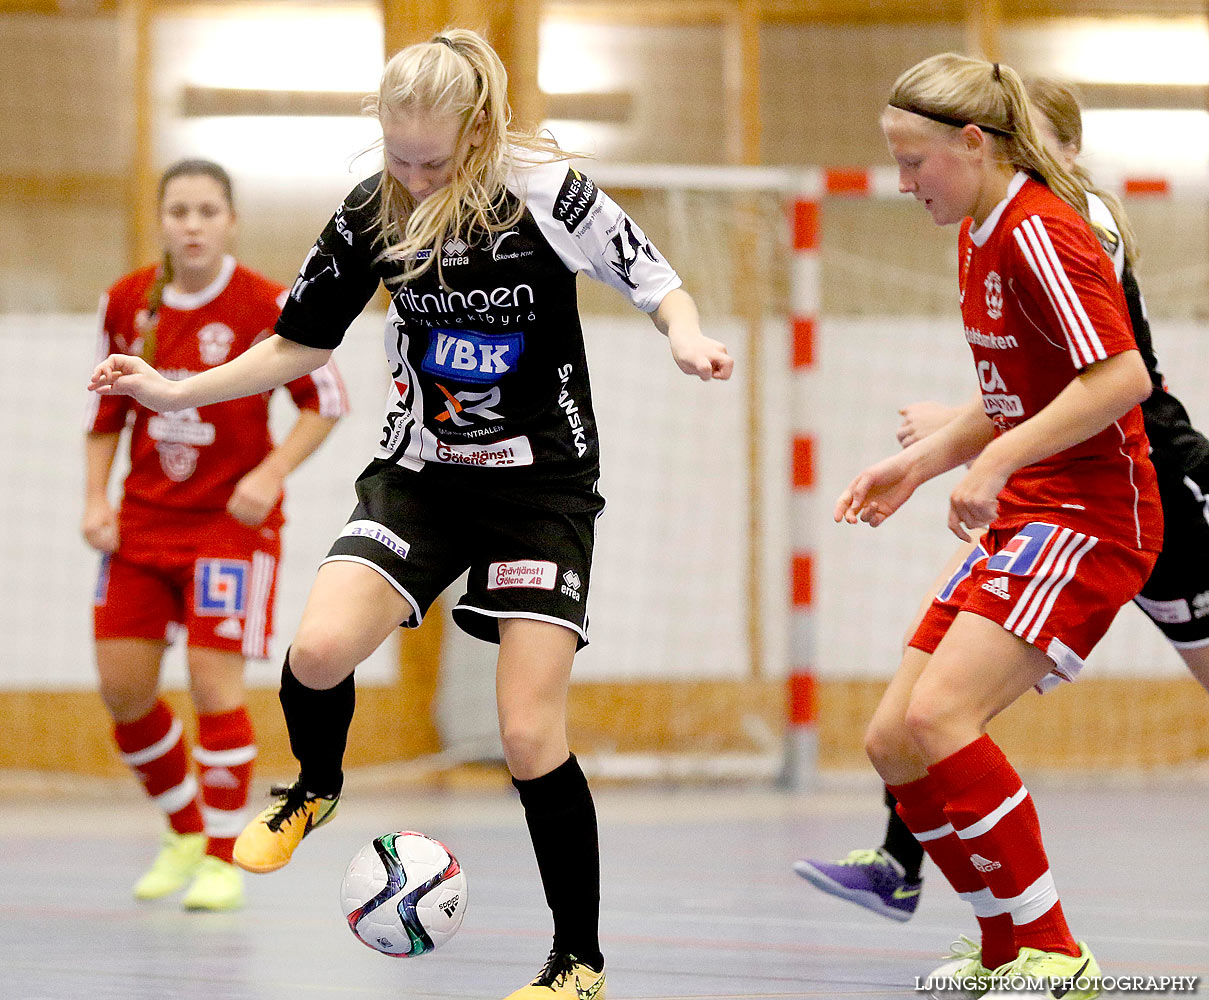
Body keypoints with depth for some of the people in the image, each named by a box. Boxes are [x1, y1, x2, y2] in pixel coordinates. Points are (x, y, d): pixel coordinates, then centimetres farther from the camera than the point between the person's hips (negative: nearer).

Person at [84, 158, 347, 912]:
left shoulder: (267, 306, -13)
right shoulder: (126, 304, -1)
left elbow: (327, 403, -6)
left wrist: (269, 476, -18)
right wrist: (97, 498, 1)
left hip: (232, 519, -5)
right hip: (143, 520, 5)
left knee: (214, 679, -12)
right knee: (123, 685, 1)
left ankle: (223, 861, 2)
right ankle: (185, 834, 25)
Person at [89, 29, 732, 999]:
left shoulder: (546, 192, -14)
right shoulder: (373, 213, -3)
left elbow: (657, 281, -6)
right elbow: (302, 342, 10)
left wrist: (687, 336, -28)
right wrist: (177, 391, 4)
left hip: (542, 484, -3)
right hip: (421, 472, 3)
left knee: (531, 736, -10)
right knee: (319, 648, -23)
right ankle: (314, 788, 12)